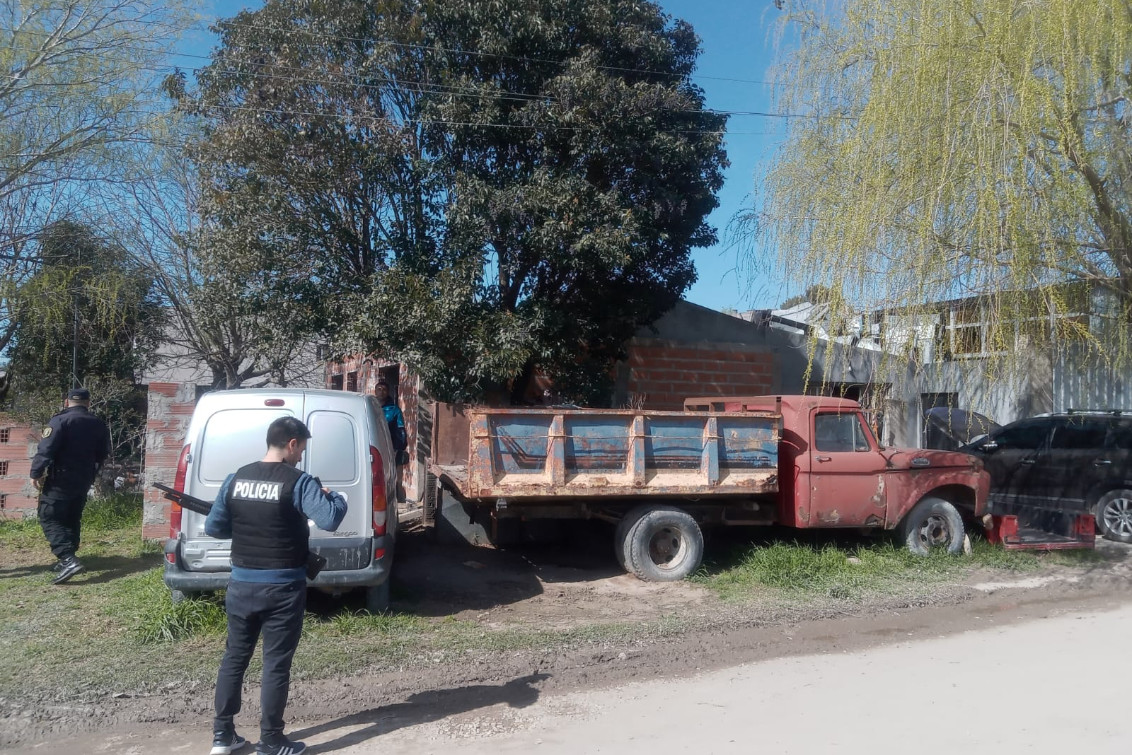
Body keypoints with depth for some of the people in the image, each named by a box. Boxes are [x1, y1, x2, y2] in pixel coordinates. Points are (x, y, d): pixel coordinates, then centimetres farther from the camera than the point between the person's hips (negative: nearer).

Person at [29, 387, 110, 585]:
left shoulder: (60, 421, -12)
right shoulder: (98, 425, 8)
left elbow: (45, 450, -19)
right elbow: (102, 454, 15)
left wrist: (36, 473, -12)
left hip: (61, 480, -6)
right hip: (84, 480, 6)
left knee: (49, 518, -5)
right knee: (72, 520, 17)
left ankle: (68, 559, -20)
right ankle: (67, 559, 21)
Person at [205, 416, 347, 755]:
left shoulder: (236, 478, 3)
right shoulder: (298, 481, -14)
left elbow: (213, 527, 7)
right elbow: (330, 520, -24)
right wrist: (335, 497, -5)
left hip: (241, 585, 5)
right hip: (283, 589, -5)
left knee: (234, 657, 18)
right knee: (276, 664, 5)